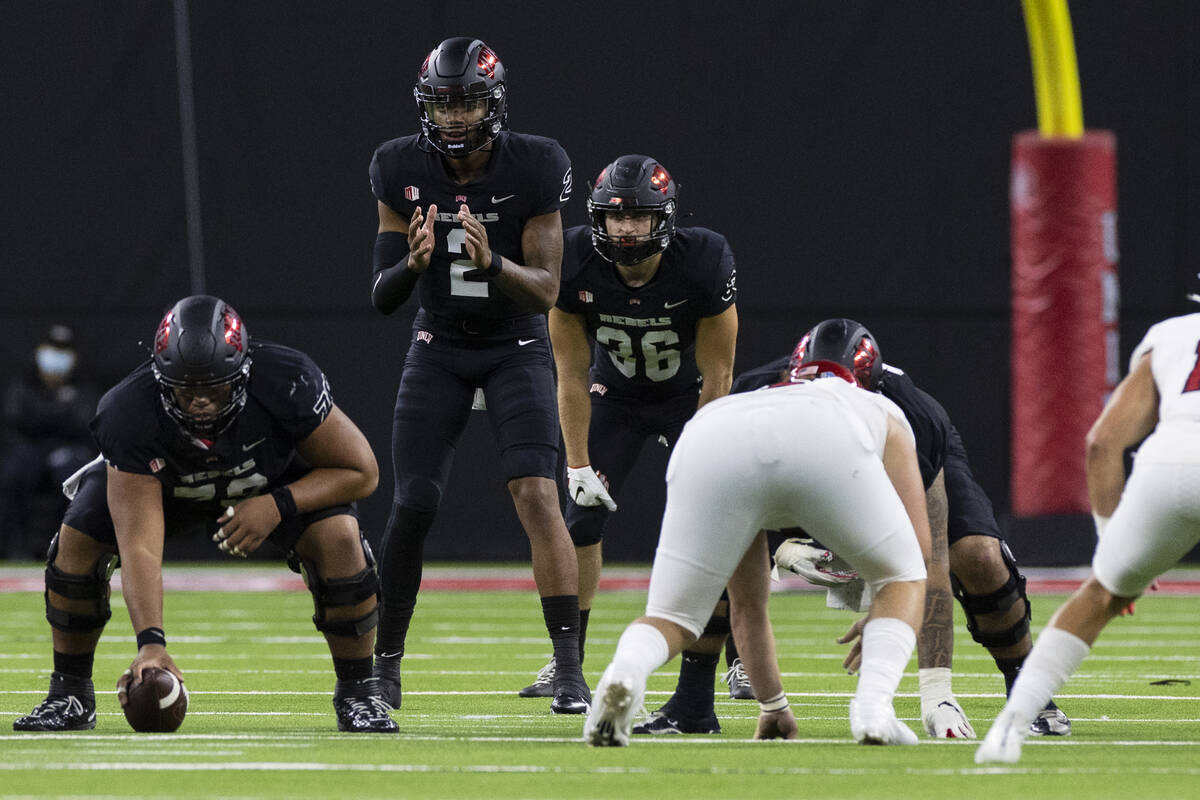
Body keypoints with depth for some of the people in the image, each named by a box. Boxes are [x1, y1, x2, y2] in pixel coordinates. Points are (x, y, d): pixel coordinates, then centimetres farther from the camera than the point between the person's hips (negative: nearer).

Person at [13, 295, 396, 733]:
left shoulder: (287, 382, -39)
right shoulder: (128, 414, -40)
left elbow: (360, 472, -24)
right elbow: (139, 546, -41)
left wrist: (277, 506, -37)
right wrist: (150, 643, -53)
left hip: (279, 480, 0)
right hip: (164, 482, 0)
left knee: (337, 538, -27)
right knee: (76, 542, -19)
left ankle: (358, 693, -6)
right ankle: (70, 695, 3)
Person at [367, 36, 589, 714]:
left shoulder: (535, 167, -17)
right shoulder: (402, 170, -11)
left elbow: (546, 291, -17)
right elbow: (382, 298, -8)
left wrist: (491, 262, -37)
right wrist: (413, 264, -31)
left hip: (518, 345, -2)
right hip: (440, 347, 2)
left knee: (537, 494, -18)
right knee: (414, 505, -6)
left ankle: (571, 669, -18)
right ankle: (385, 665, 10)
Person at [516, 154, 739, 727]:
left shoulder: (705, 262, -32)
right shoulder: (575, 264, -27)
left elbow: (716, 379, -23)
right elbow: (572, 376, -16)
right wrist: (579, 463, -16)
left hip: (690, 395, -2)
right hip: (614, 395, 2)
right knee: (583, 515, -5)